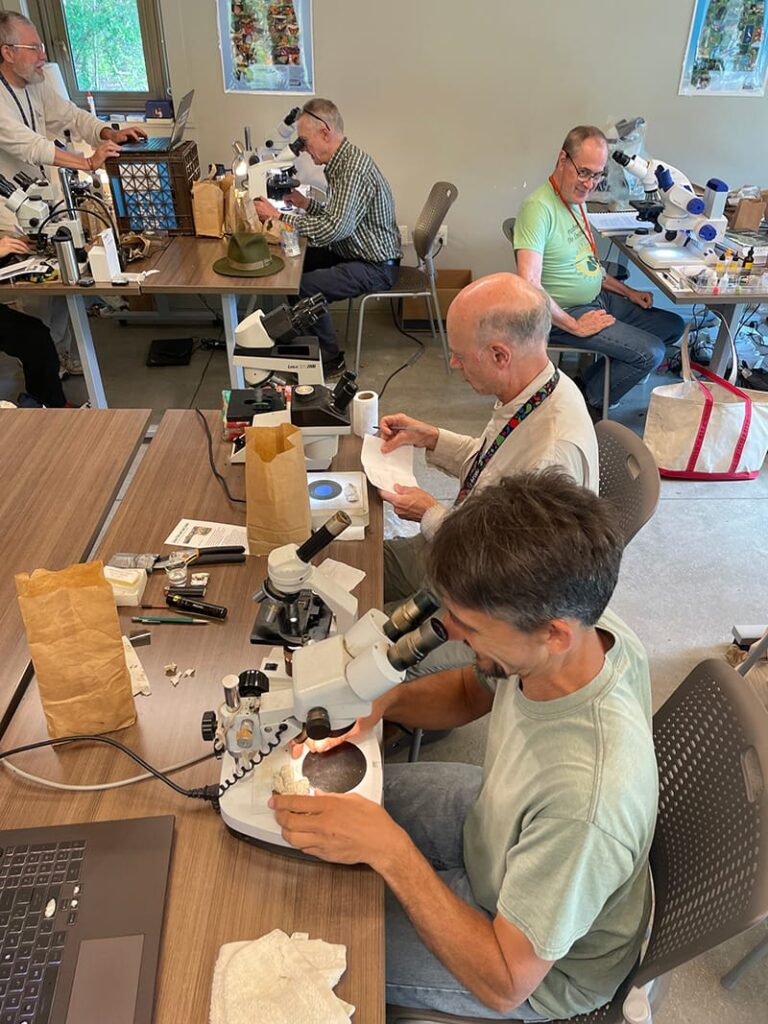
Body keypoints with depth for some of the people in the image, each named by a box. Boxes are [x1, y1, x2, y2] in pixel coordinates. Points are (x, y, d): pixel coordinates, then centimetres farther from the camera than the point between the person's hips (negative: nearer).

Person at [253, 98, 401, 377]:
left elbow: (333, 229, -31)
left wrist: (278, 217, -23)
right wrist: (306, 204, 4)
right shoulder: (341, 162, 8)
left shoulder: (354, 168, -23)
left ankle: (329, 358, -2)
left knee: (304, 287, -20)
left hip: (375, 267, -10)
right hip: (355, 253, 10)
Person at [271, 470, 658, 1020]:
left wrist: (387, 849, -35)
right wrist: (384, 699, -21)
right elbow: (471, 690, -3)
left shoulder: (585, 799, -46)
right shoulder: (585, 623, -25)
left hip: (540, 965, -5)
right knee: (345, 787, 13)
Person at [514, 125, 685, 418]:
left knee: (673, 326, 14)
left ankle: (591, 381, 15)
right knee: (650, 352, -17)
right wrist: (575, 326, -23)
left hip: (599, 299, 10)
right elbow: (529, 286, -32)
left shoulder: (575, 200, 9)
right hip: (567, 313, -10)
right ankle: (587, 402, 5)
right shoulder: (539, 208, -22)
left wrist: (627, 291, 13)